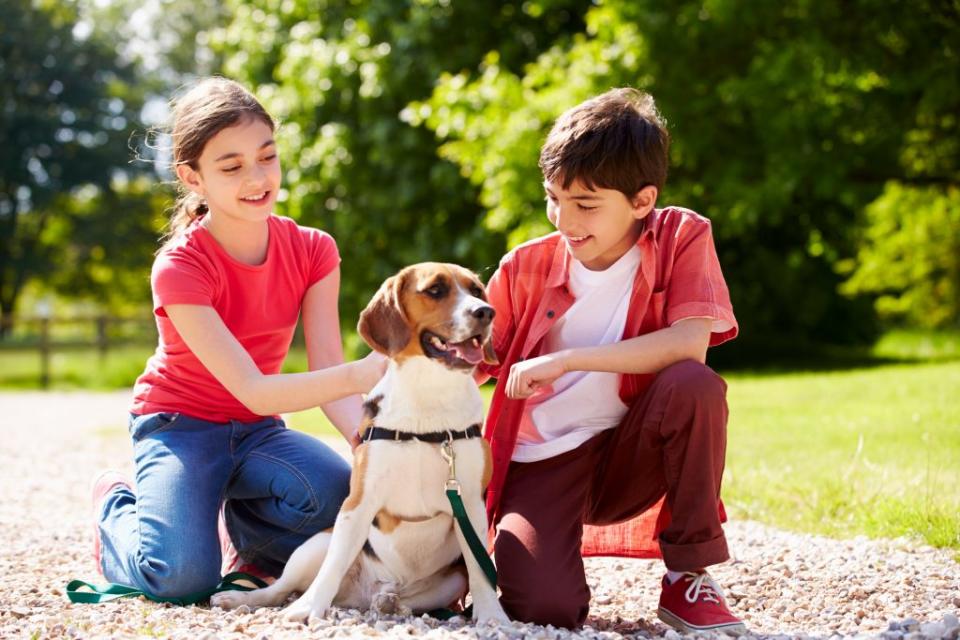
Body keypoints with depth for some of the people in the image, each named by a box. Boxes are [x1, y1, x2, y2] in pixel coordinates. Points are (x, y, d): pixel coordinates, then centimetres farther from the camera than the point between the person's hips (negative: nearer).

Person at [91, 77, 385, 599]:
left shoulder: (312, 251, -8)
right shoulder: (180, 267, -23)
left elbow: (327, 369, -16)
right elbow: (251, 390, -31)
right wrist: (357, 376, -48)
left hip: (257, 429, 4)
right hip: (180, 425, -4)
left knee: (349, 493, -28)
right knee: (185, 576, -28)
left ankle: (245, 527, 6)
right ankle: (118, 507, 8)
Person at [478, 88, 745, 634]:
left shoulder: (683, 238, -7)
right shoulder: (527, 267, -3)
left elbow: (690, 344, -22)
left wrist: (567, 359, -26)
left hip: (628, 457, 0)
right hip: (541, 465, 0)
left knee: (694, 384, -32)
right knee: (544, 607, -27)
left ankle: (689, 577, -14)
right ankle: (507, 548, 13)